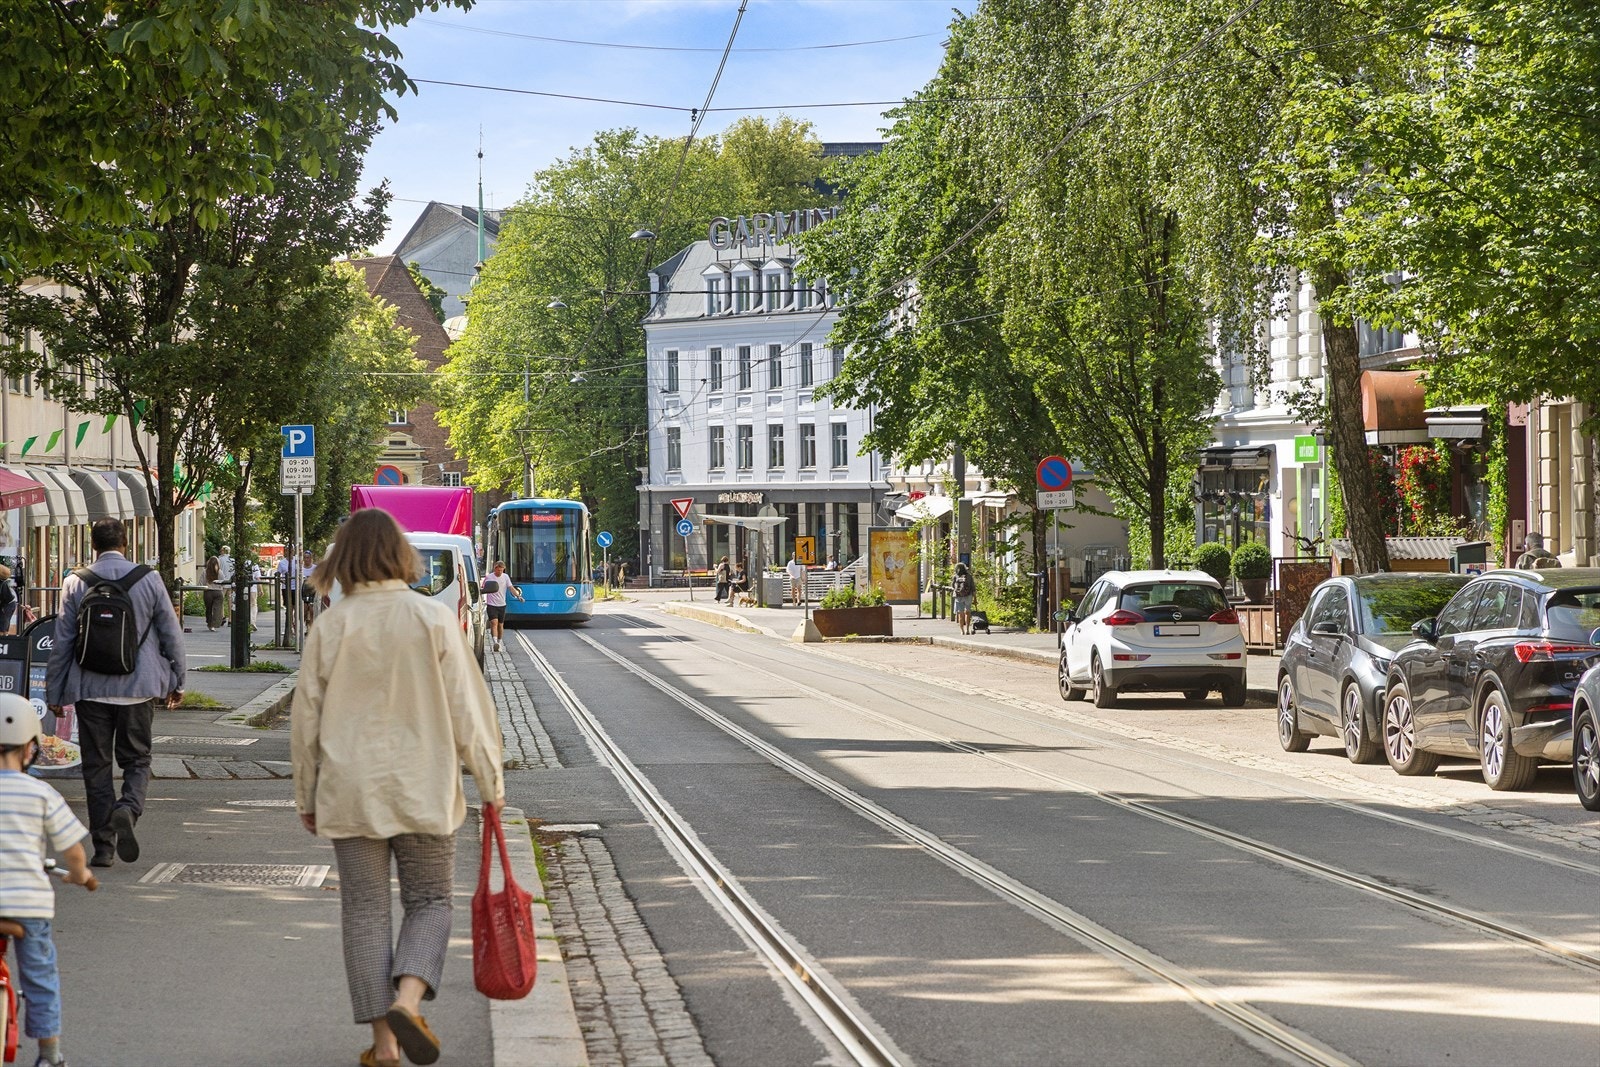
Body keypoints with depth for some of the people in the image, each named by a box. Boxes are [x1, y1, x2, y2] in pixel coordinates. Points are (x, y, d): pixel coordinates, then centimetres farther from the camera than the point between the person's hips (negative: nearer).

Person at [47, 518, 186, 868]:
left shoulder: (76, 583, -3)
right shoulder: (149, 579, -1)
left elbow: (62, 641, 0)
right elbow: (171, 633, 4)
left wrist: (54, 692, 8)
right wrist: (177, 681, 16)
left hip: (91, 689, 0)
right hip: (138, 687, 0)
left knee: (96, 765, 8)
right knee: (137, 759, 12)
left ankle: (103, 846, 6)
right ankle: (128, 809, -18)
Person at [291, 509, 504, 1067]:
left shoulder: (330, 627, -4)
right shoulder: (435, 618, -6)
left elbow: (306, 719, 2)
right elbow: (468, 707, -4)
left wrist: (306, 796, 14)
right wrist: (490, 781, 7)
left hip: (350, 791, 1)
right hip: (424, 790, 0)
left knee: (365, 910, 8)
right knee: (429, 901, 12)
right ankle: (407, 1000, -12)